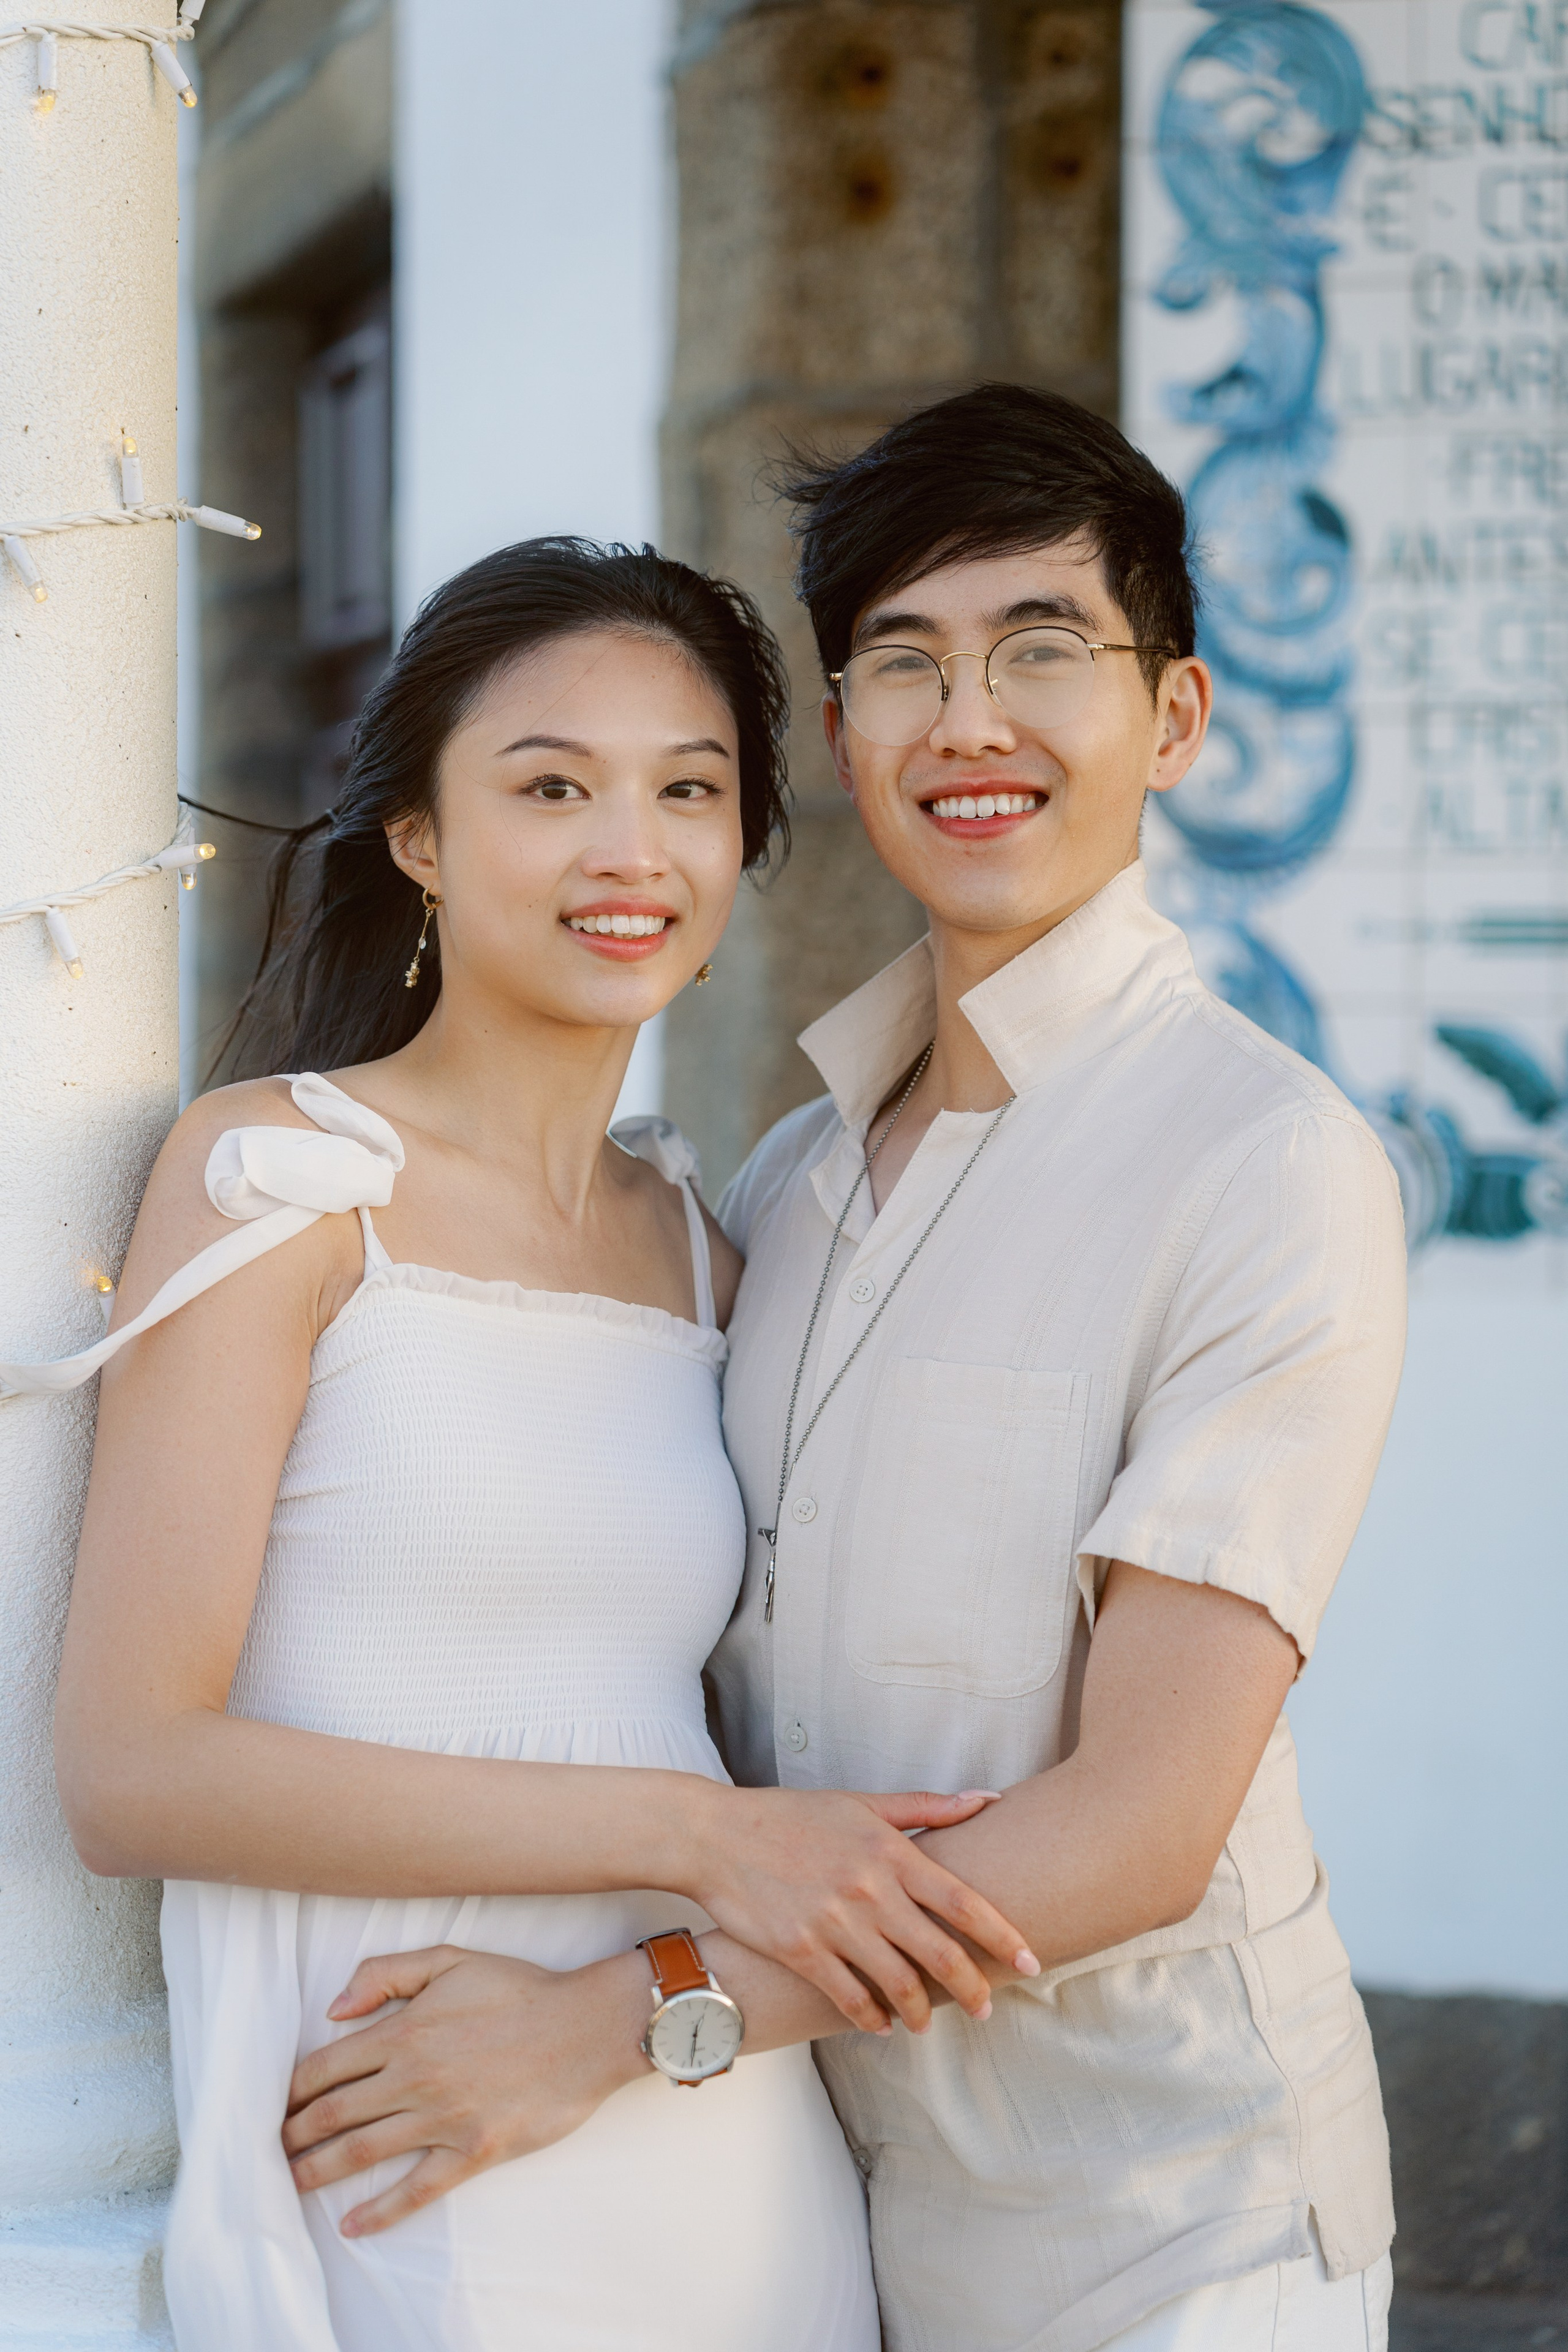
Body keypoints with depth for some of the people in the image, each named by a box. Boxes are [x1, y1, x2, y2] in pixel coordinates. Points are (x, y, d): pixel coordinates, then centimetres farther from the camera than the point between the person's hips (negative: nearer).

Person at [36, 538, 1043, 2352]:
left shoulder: (701, 1249, 11)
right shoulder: (274, 1174, -5)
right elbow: (129, 1770, -13)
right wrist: (685, 1834, -16)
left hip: (743, 2166, 5)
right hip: (412, 2185, -5)